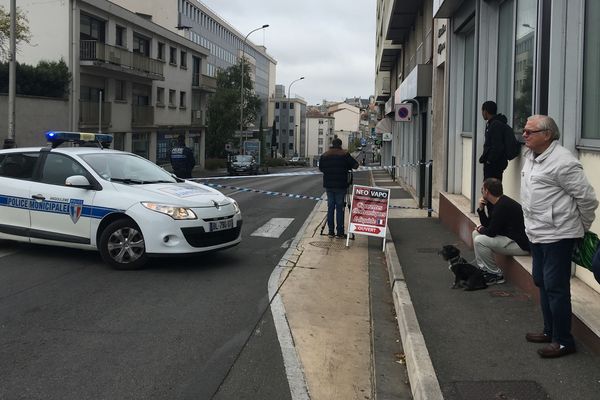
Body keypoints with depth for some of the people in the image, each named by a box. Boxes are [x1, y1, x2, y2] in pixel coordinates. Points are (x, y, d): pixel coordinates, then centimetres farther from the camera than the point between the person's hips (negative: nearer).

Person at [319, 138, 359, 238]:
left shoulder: (324, 155, 6)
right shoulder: (345, 155, -7)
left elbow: (320, 168, 15)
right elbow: (355, 165, -7)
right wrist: (347, 167, 12)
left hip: (328, 185, 4)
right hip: (340, 185, -4)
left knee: (330, 207, 9)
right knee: (339, 208, 0)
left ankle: (331, 231, 9)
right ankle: (340, 232, 1)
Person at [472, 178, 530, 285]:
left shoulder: (503, 206, -22)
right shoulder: (496, 203, 9)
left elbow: (491, 232, -20)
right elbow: (487, 225, 16)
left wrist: (481, 229, 2)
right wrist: (481, 209, 3)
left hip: (521, 244, -11)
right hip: (510, 237, 11)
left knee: (479, 240, -20)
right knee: (476, 233, 14)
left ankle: (496, 275, -6)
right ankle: (483, 269, 11)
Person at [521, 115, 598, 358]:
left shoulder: (562, 162, -20)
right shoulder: (531, 157, 8)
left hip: (557, 236, -10)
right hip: (537, 234, 10)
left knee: (556, 287, -4)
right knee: (542, 282, 18)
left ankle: (563, 340, 8)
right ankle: (550, 331, 33)